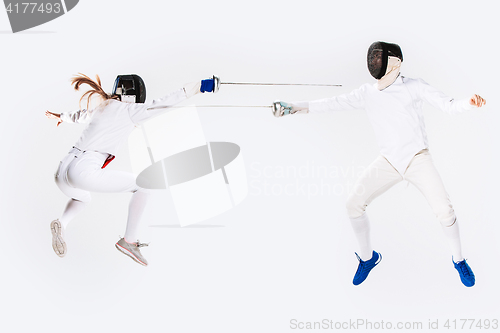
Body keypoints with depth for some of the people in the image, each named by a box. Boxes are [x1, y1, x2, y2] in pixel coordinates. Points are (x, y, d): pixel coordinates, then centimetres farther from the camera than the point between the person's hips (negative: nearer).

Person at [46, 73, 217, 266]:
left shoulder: (102, 108, 22)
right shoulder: (127, 110, 0)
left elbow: (81, 115, 43)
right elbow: (163, 104, -12)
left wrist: (62, 116, 64)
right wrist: (197, 87, -16)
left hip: (62, 174, 8)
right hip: (83, 172, -8)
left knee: (83, 197, 40)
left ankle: (61, 224, 11)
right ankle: (129, 241, 2)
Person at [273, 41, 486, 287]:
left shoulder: (414, 86, -4)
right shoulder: (367, 93, 5)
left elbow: (449, 106, -8)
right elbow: (335, 103, 3)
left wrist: (469, 102, -32)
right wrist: (294, 107, -4)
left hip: (418, 159, -3)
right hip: (388, 162, 3)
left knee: (444, 210, -16)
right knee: (354, 204, -7)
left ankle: (458, 260, 14)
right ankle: (368, 257, 16)